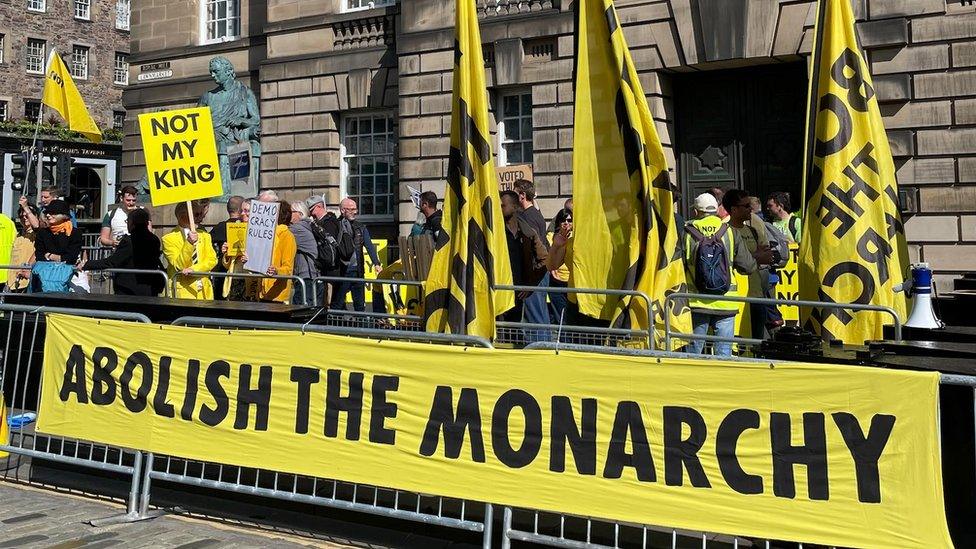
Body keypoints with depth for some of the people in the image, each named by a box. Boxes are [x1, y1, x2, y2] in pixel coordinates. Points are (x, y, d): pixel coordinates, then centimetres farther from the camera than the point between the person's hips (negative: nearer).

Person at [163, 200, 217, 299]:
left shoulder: (204, 235, 14)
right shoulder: (169, 238, -1)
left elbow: (212, 260, 3)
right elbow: (179, 265, -9)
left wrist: (194, 269, -13)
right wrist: (189, 243, -22)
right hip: (182, 291, -4)